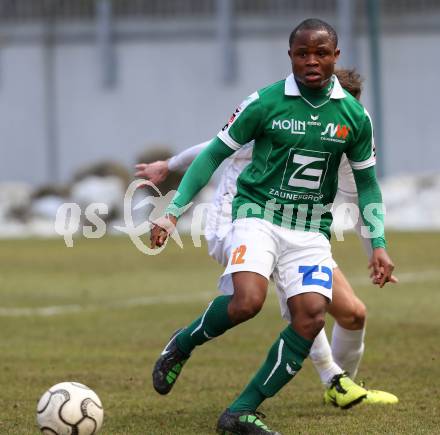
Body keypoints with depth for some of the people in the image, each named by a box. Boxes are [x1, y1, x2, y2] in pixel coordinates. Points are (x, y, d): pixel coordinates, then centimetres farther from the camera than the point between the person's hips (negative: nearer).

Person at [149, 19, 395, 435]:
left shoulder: (353, 116, 2)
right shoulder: (264, 103, -7)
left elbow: (366, 183, 15)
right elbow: (214, 154, 1)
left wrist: (378, 244, 5)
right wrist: (173, 211, -6)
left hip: (311, 229, 3)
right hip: (258, 214, -3)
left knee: (311, 315, -18)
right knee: (248, 301, -29)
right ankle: (180, 346, 2)